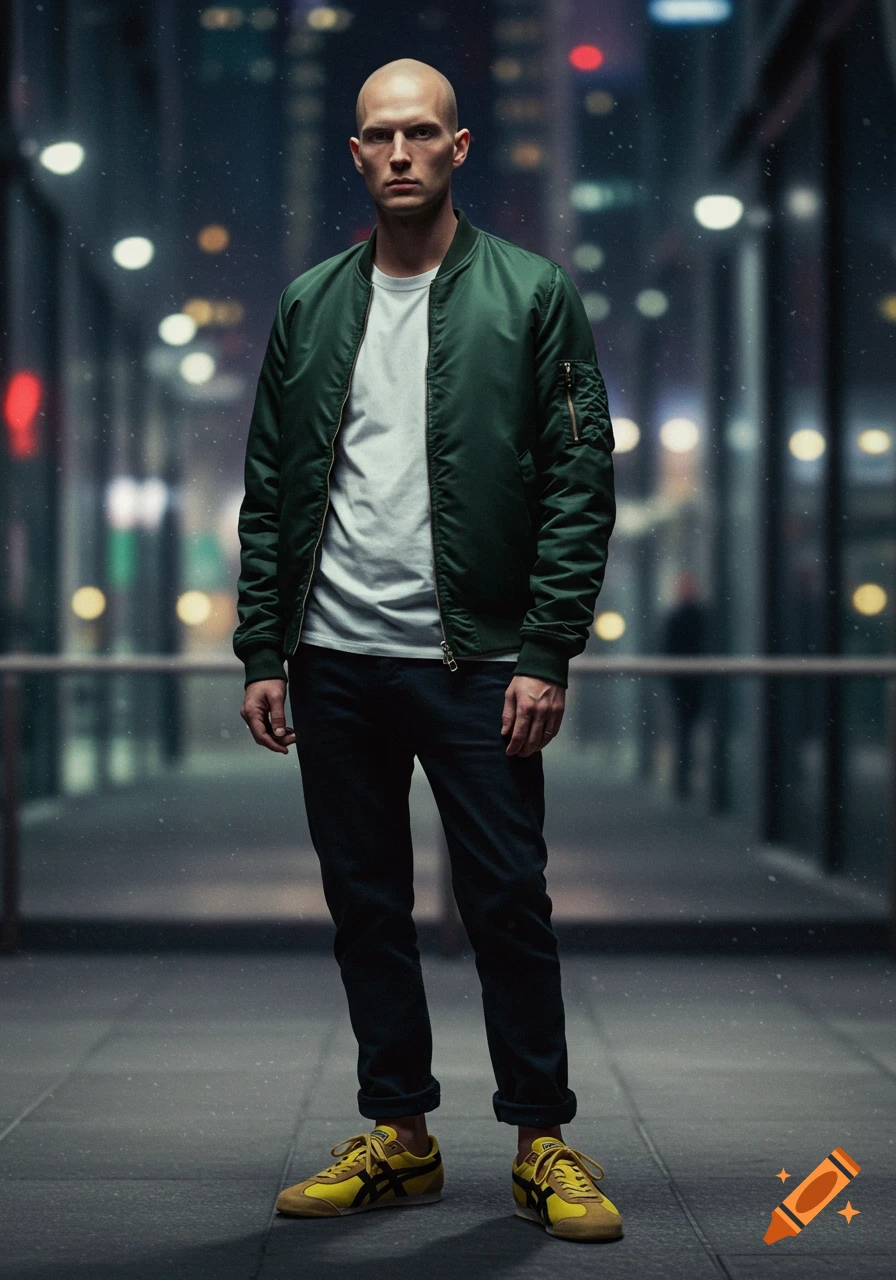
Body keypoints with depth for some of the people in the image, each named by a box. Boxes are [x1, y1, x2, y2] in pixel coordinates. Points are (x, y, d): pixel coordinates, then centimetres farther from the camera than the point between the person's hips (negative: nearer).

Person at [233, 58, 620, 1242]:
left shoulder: (532, 295, 1)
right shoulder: (309, 307, 11)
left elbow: (580, 485, -4)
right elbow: (269, 495, 12)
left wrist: (545, 655, -11)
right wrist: (262, 654, 4)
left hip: (473, 661, -3)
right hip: (333, 659, 4)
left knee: (509, 904, -1)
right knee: (366, 907, 9)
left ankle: (544, 1144, 11)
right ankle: (398, 1136, 20)